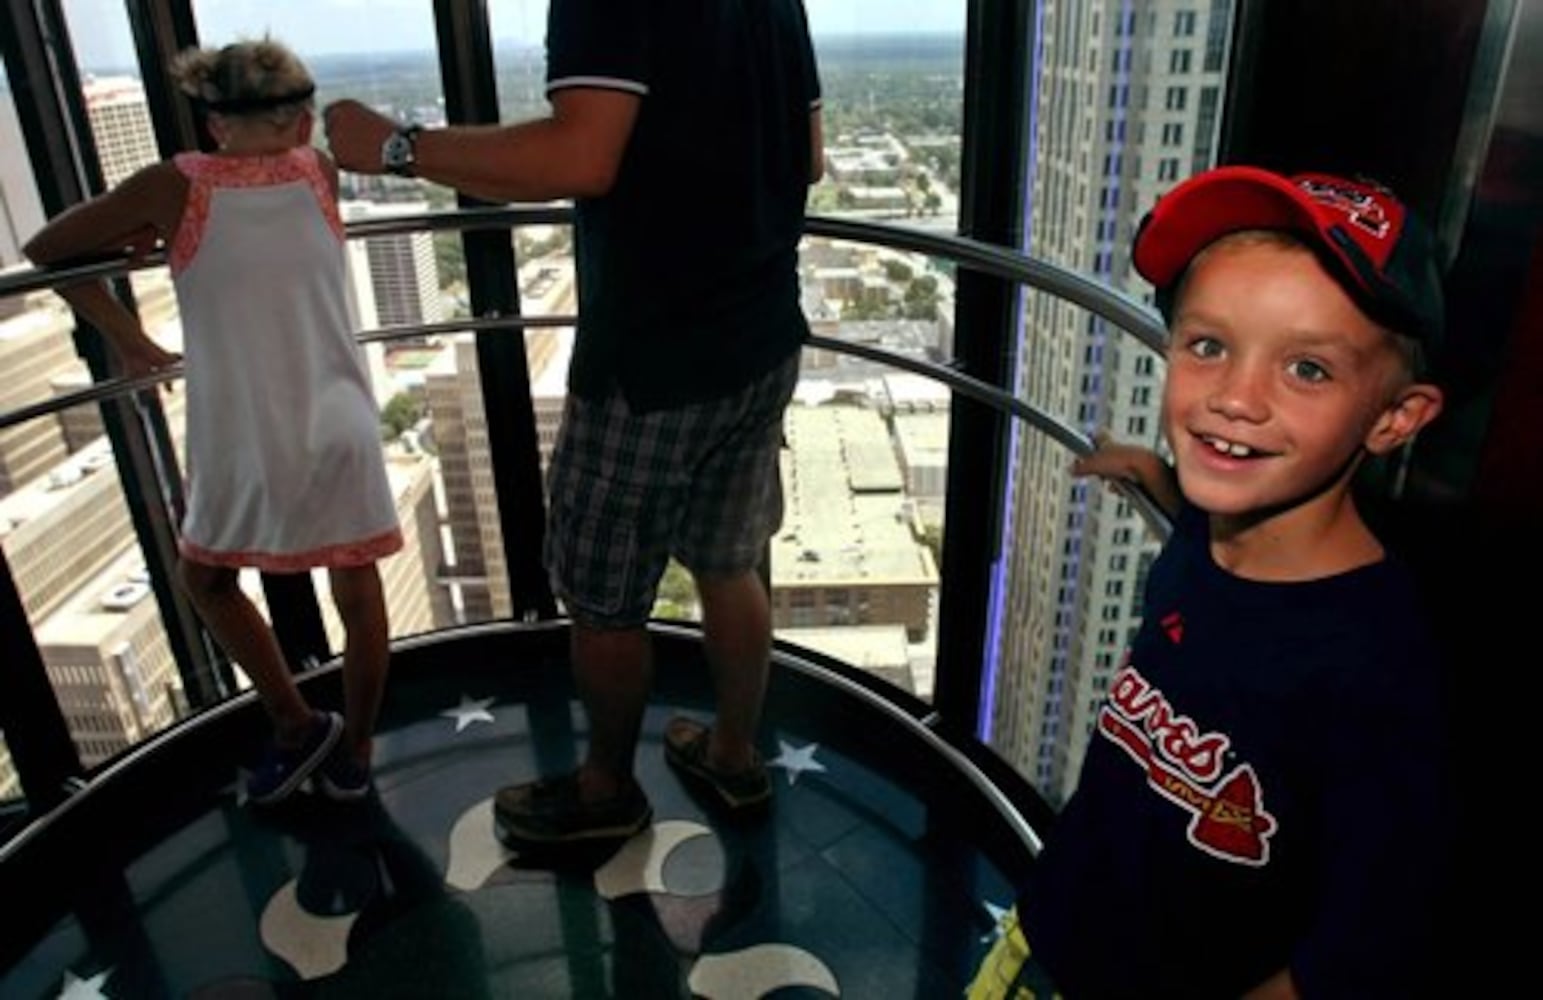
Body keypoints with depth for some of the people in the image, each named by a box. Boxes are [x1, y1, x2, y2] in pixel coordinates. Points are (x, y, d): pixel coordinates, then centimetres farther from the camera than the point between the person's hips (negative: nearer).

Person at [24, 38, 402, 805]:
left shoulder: (176, 188, -3)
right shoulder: (318, 171, 3)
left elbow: (45, 251, 6)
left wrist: (127, 339, 14)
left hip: (240, 446, -1)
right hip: (338, 431, 2)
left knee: (204, 577, 24)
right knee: (358, 592, 16)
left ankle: (297, 725, 31)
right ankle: (353, 753, 30)